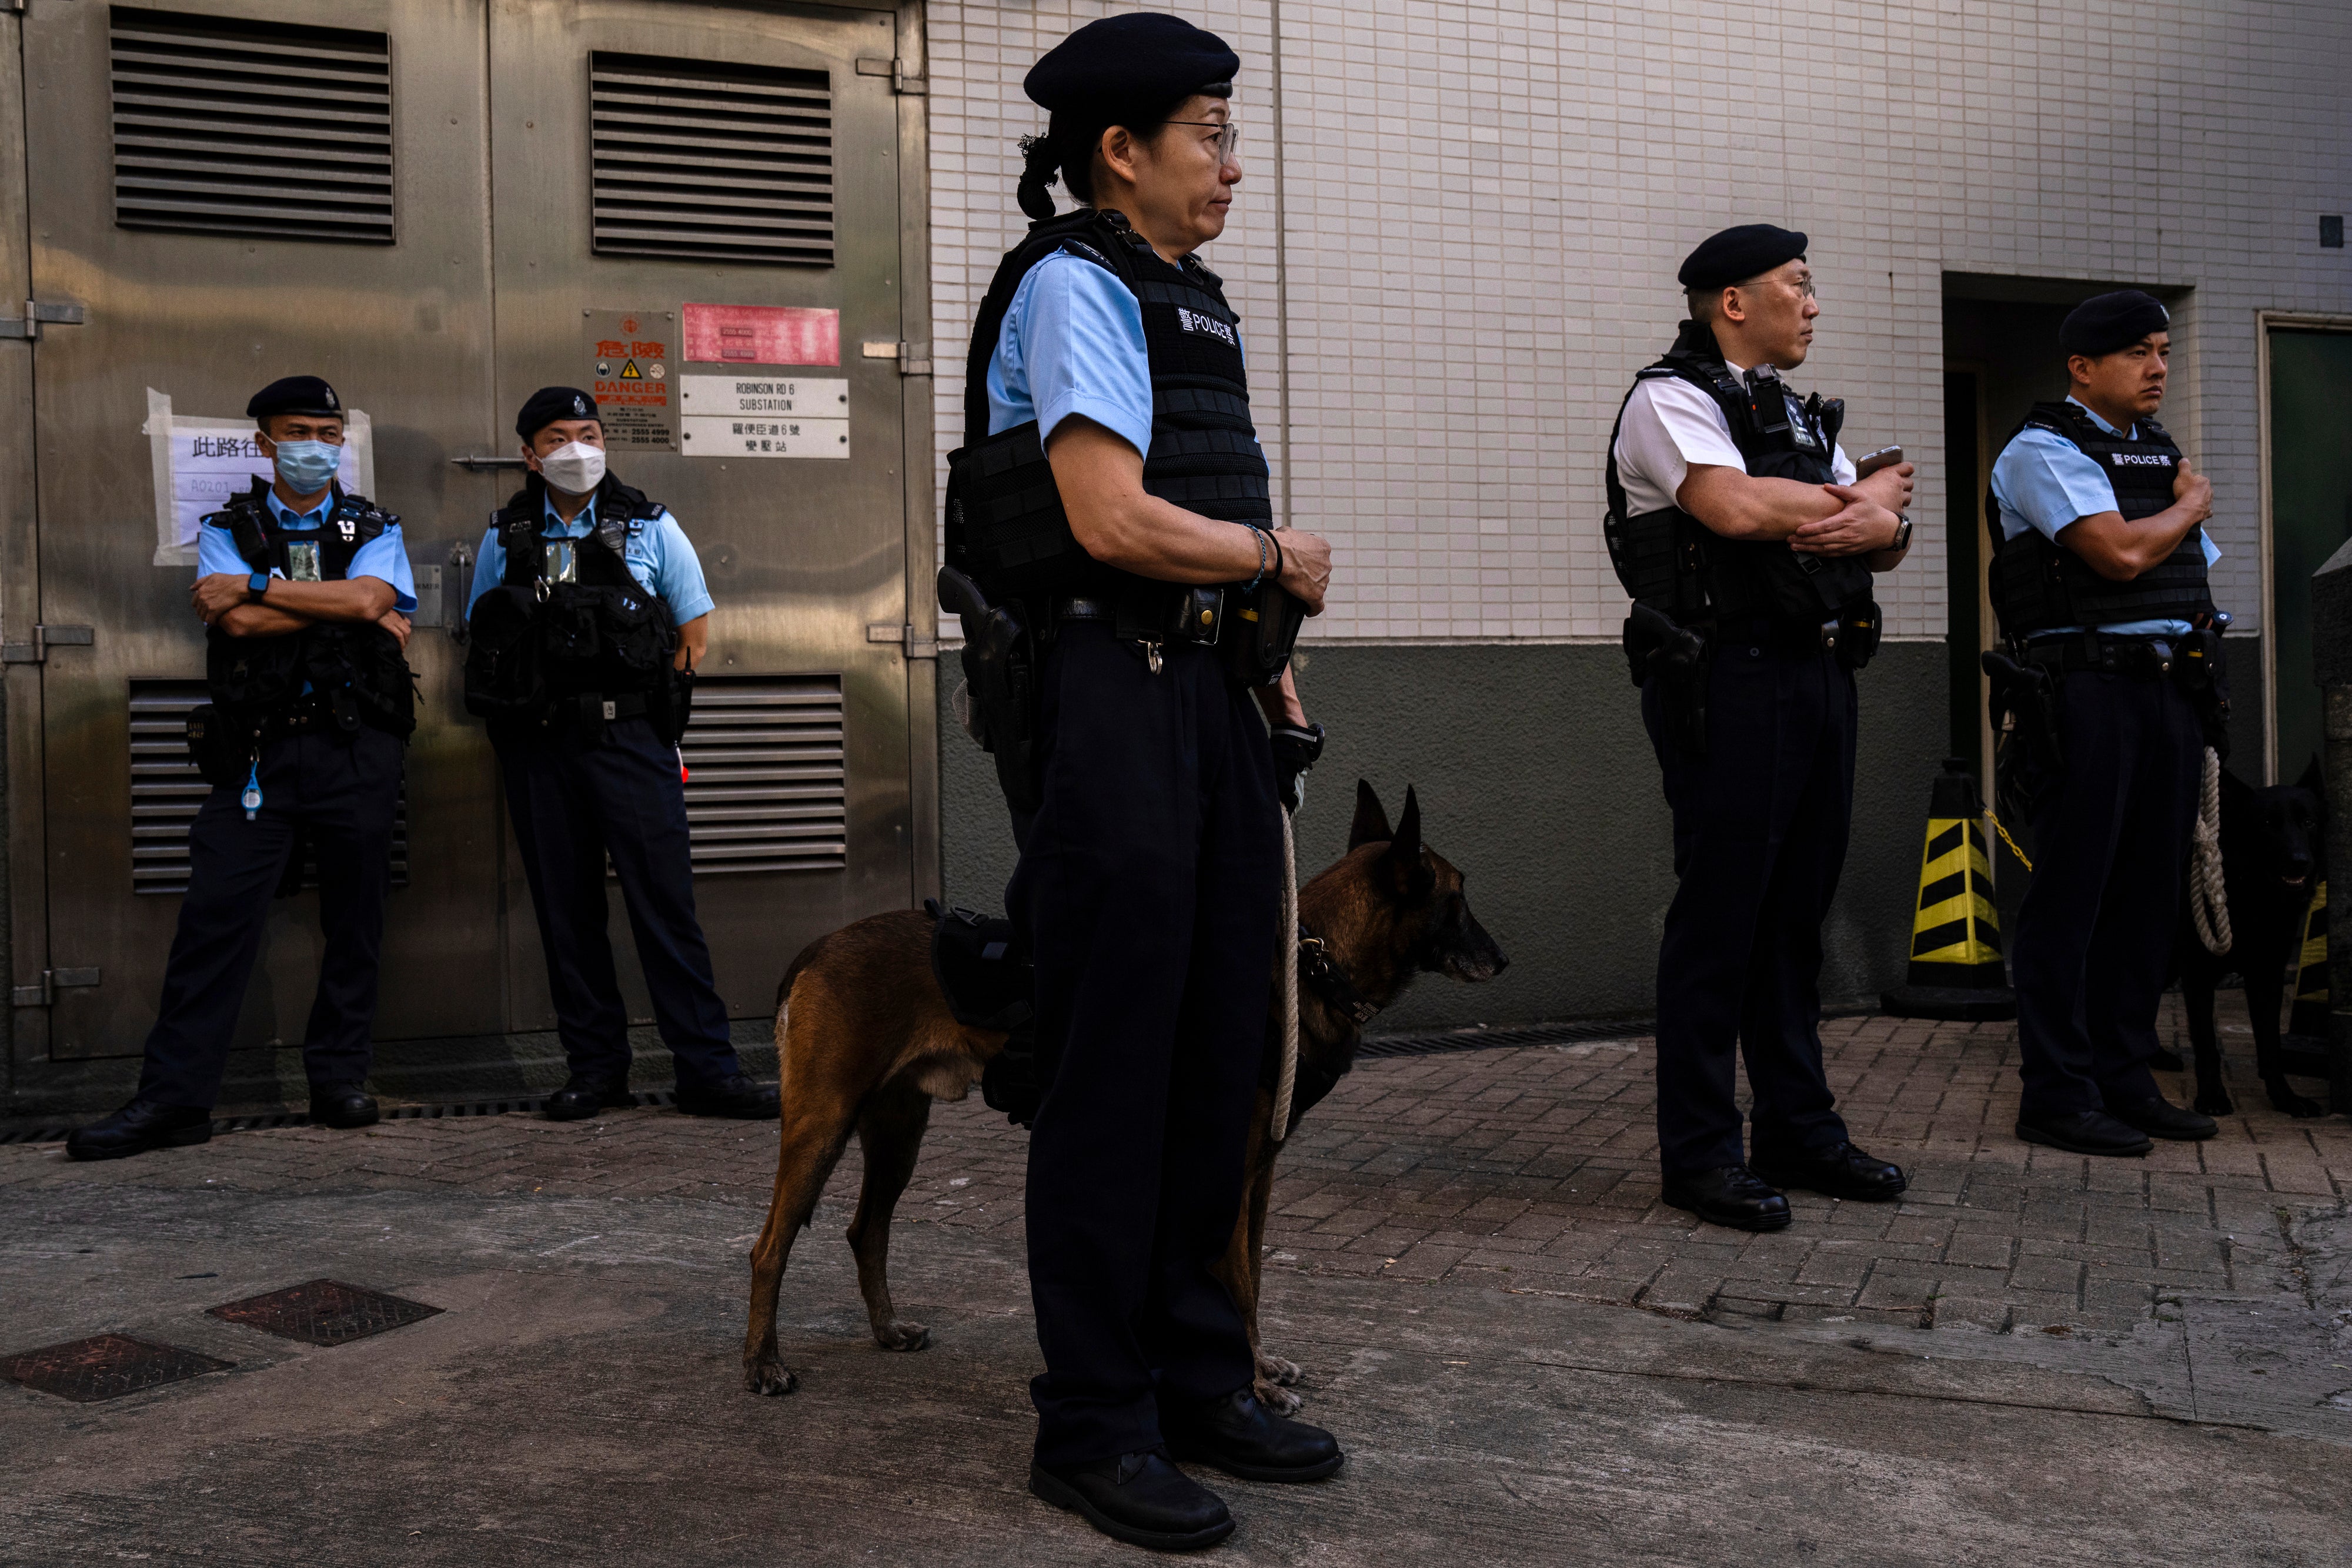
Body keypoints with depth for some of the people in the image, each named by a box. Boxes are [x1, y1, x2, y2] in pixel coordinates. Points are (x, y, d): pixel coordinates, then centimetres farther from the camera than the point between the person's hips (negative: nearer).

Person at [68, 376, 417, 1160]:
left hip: (357, 750, 1)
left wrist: (257, 585, -9)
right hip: (256, 753, 0)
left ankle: (340, 1079, 17)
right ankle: (175, 1098, -1)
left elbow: (371, 597, -11)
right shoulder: (227, 530, 10)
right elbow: (237, 622, -9)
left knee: (354, 919, 5)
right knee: (215, 915, -5)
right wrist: (347, 609, -8)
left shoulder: (375, 530, 11)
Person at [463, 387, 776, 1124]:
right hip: (538, 746, 2)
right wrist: (515, 711, 3)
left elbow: (695, 627, 9)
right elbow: (481, 642, 17)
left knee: (664, 898, -7)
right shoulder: (505, 538, 11)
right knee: (566, 909, 5)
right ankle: (595, 1064, 14)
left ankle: (706, 1067, -5)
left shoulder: (650, 527, 7)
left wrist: (651, 700, 1)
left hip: (629, 738, -2)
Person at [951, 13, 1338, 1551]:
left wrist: (1271, 661, 11)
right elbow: (1114, 519, -19)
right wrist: (1280, 556, -5)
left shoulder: (1195, 302, 20)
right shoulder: (1075, 286, -8)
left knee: (1222, 1053, 13)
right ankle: (1096, 1425, 9)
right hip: (1112, 693, -9)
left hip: (1211, 692, 9)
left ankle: (1197, 1378, 26)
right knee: (1115, 1067, -3)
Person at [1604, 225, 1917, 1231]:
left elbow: (1894, 538, 15)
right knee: (1720, 915, -5)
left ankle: (1798, 1129, 22)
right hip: (1728, 682, -8)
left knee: (1798, 910, 13)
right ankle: (1700, 1152, 3)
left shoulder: (1799, 417, 21)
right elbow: (1735, 507, -23)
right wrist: (1867, 495, -6)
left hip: (1819, 674, 8)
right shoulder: (1670, 400, -4)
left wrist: (1876, 525, -12)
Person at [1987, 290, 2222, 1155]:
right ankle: (2057, 1095, 1)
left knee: (2149, 891, 9)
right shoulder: (2043, 450, -5)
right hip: (2091, 687, -8)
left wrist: (2204, 688, 10)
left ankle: (2125, 1079, 18)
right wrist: (2192, 504, 1)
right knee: (2072, 893, -5)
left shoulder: (2163, 452, 20)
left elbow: (2197, 578, 24)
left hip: (2172, 689, 8)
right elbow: (2120, 551, -18)